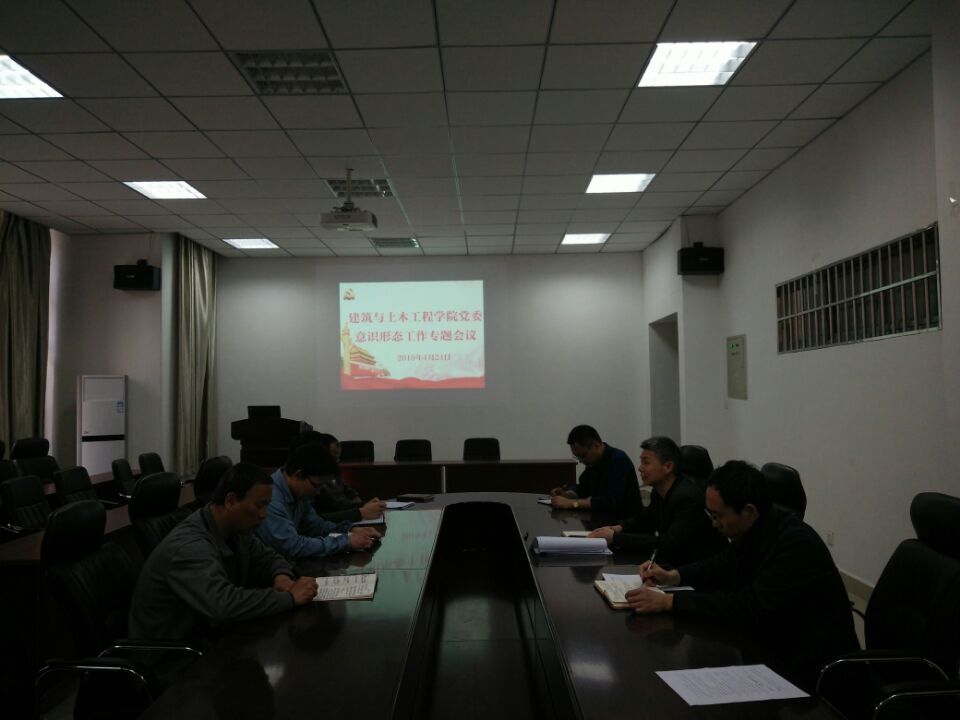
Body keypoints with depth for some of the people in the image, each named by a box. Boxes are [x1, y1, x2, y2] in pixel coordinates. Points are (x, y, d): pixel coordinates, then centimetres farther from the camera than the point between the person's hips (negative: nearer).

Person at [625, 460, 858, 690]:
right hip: (773, 648, 7)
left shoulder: (796, 544, -26)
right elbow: (723, 565, 16)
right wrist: (673, 576, 0)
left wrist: (669, 601, -28)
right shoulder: (753, 530, -2)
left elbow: (749, 607, -29)